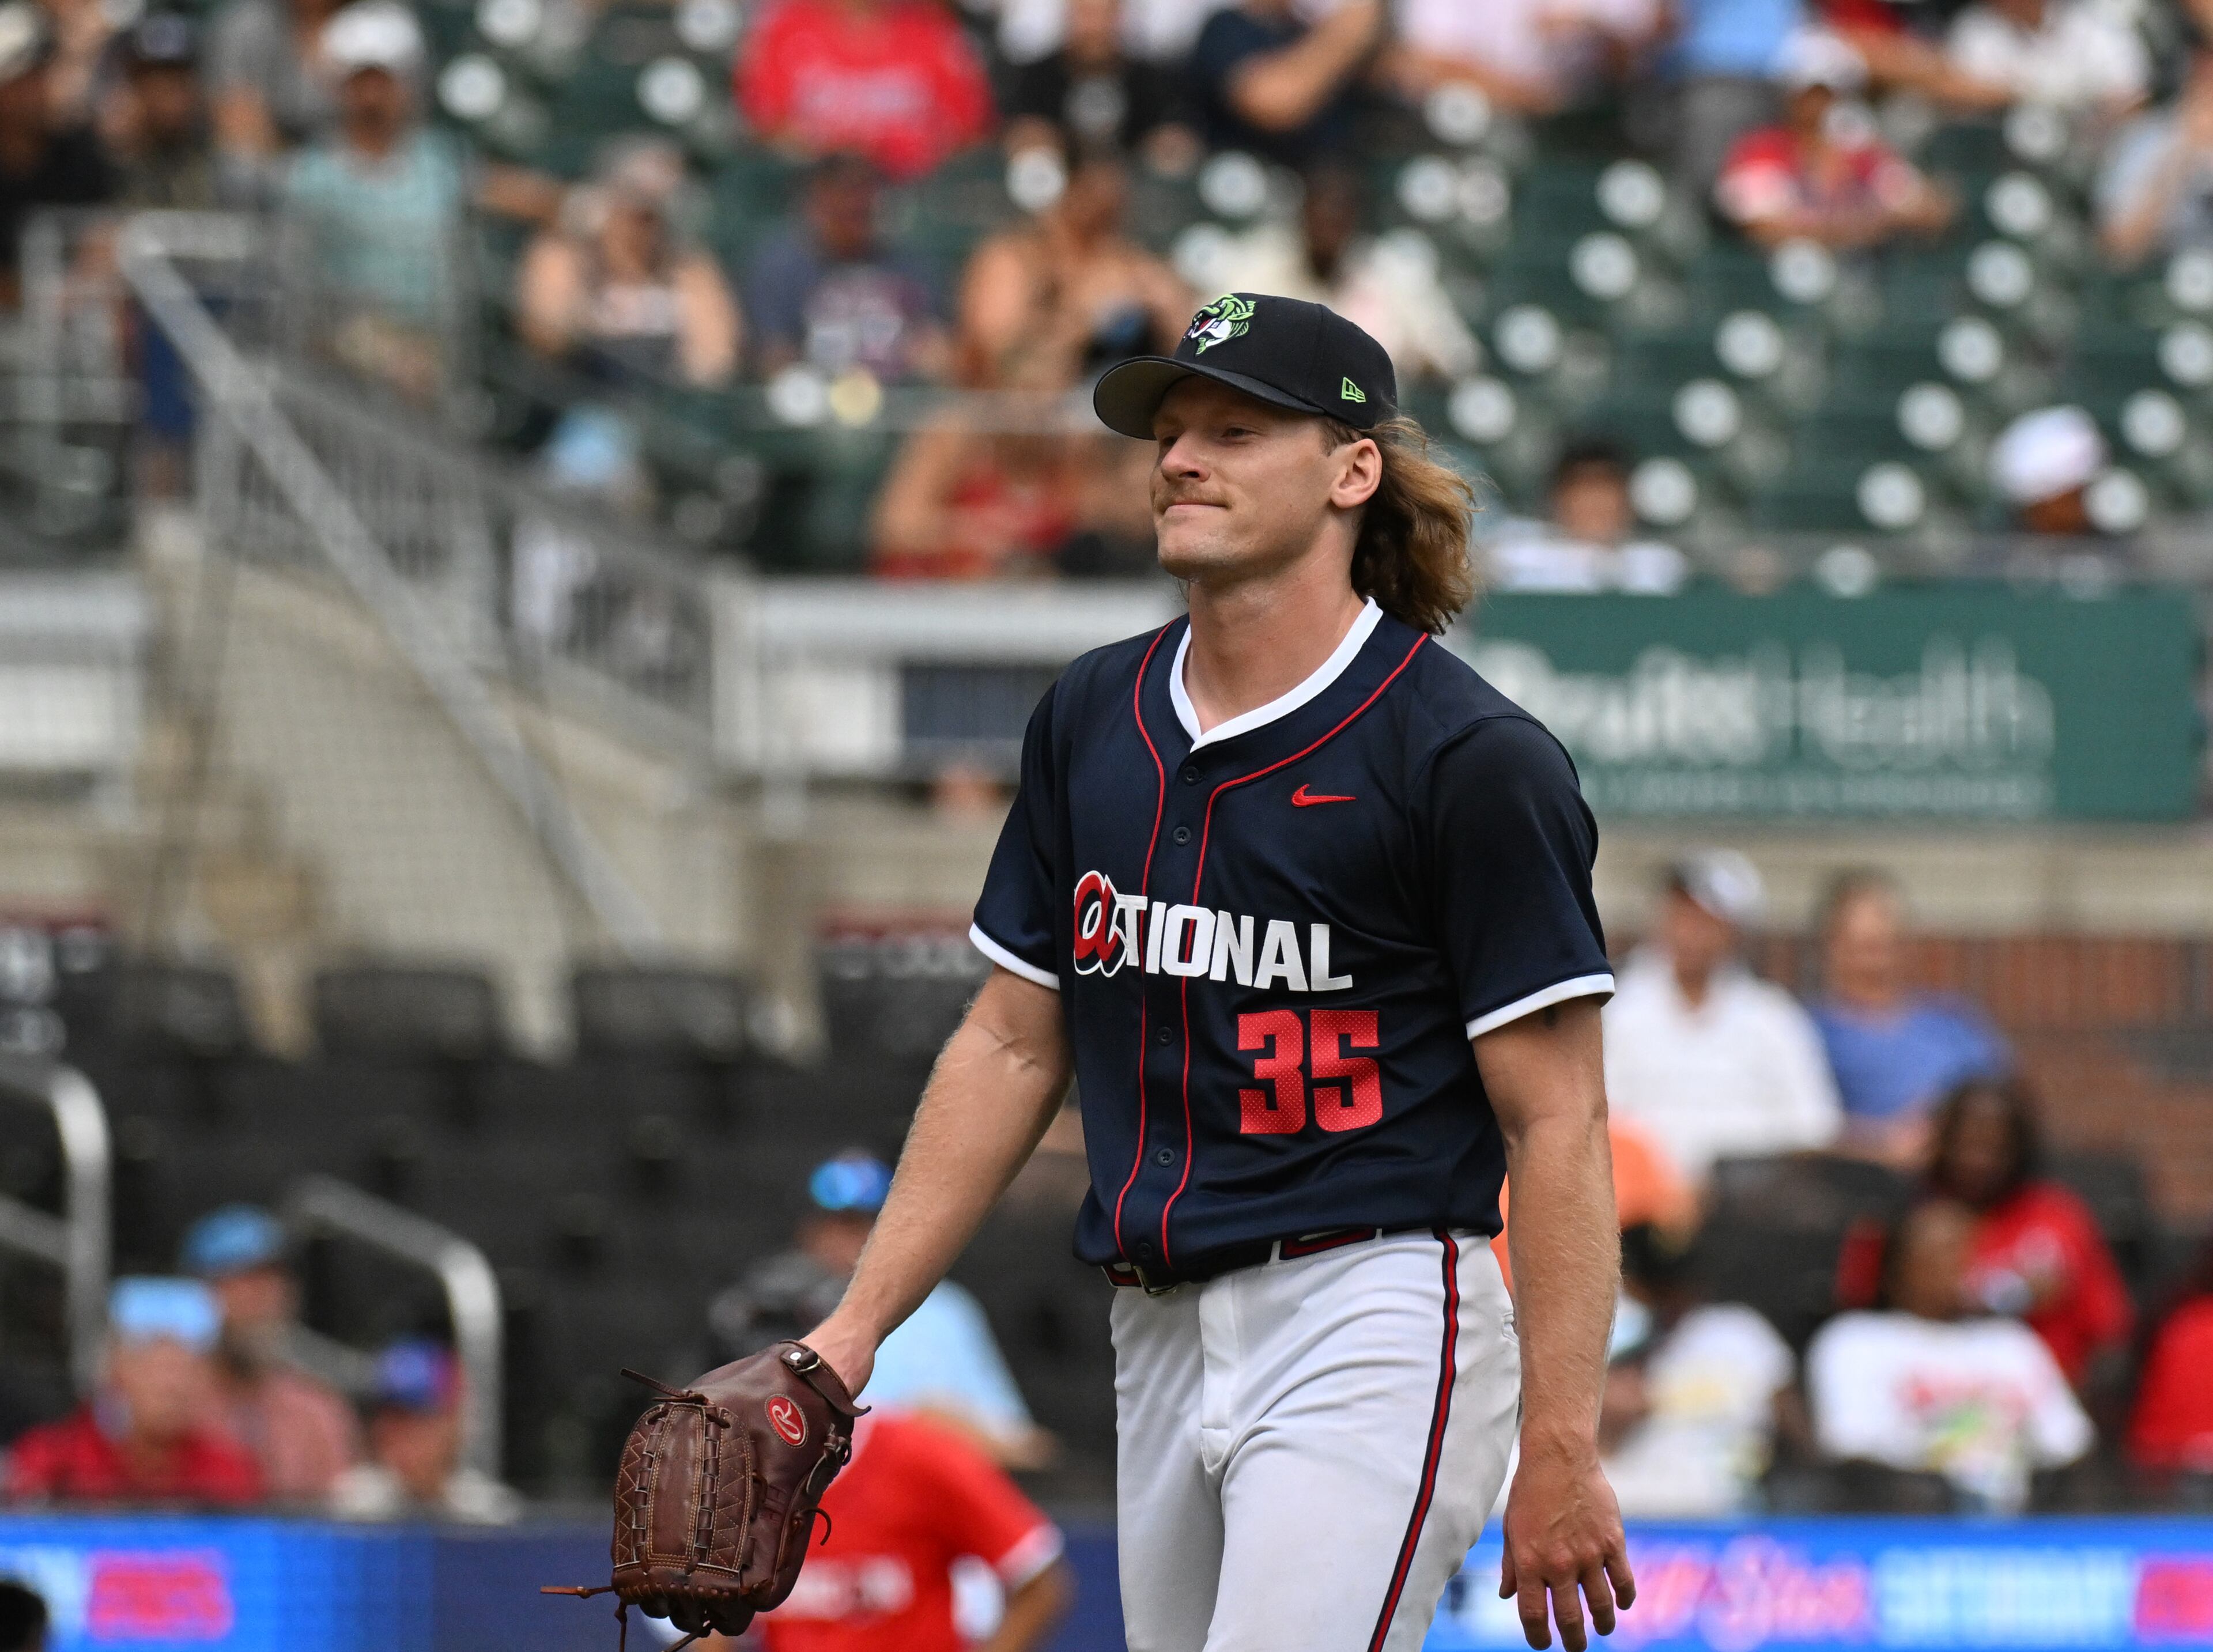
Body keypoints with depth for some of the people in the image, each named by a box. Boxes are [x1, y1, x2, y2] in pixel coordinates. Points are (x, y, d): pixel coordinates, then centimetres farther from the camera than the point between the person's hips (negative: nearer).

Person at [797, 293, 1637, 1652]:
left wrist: (1561, 1450, -15)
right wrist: (859, 1324, 13)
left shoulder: (1473, 759, -8)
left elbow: (1557, 1122, -9)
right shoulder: (1095, 718, 12)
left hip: (1372, 1329, -7)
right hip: (1160, 1348, 7)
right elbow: (1015, 1044, 19)